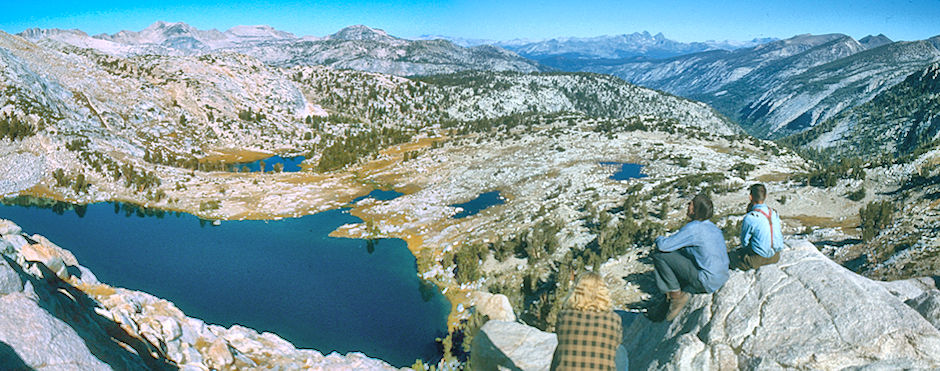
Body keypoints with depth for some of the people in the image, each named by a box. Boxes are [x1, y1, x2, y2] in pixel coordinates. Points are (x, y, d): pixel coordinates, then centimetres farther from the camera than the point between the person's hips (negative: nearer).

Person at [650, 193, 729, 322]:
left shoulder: (693, 228, -16)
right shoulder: (712, 227, 11)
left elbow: (664, 246, -18)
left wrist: (659, 239, 6)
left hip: (707, 282, -9)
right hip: (721, 279, 9)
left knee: (659, 254, -7)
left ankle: (676, 295, 1)